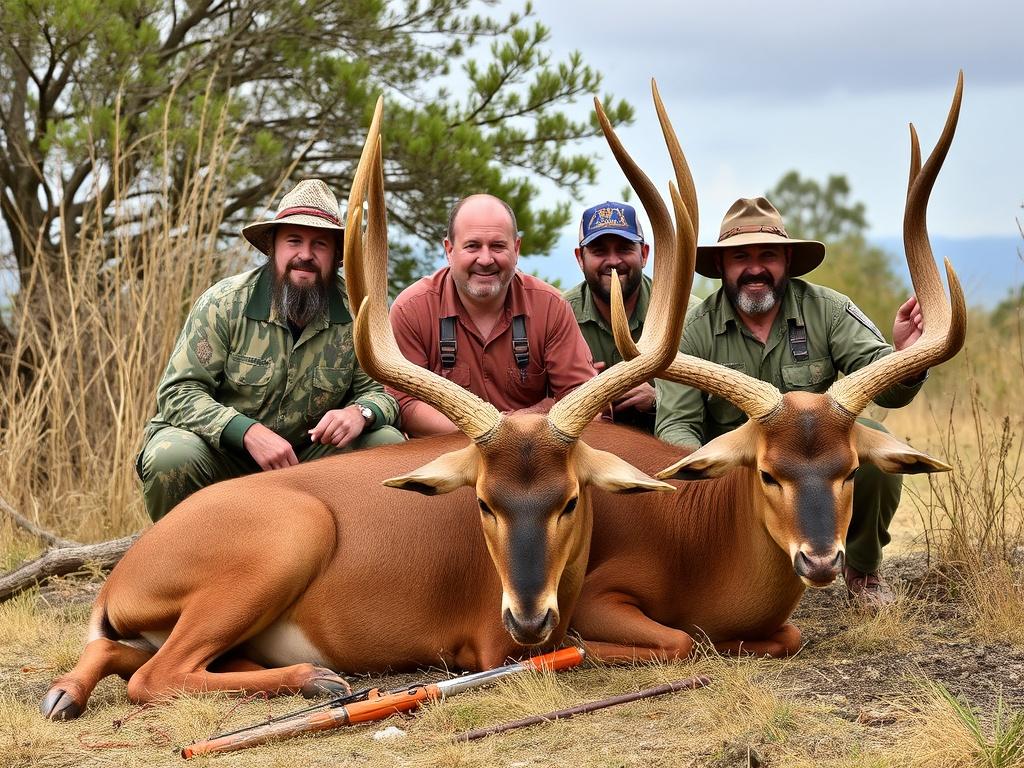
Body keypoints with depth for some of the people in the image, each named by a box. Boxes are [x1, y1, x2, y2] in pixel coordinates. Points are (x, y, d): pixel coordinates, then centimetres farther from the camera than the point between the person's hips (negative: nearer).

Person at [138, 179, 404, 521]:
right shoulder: (224, 304, -12)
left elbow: (383, 390, 2)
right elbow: (179, 393, -16)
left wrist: (361, 412, -25)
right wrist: (248, 432, -32)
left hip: (305, 460, 3)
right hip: (222, 452, -3)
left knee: (388, 444, -18)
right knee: (172, 456, -34)